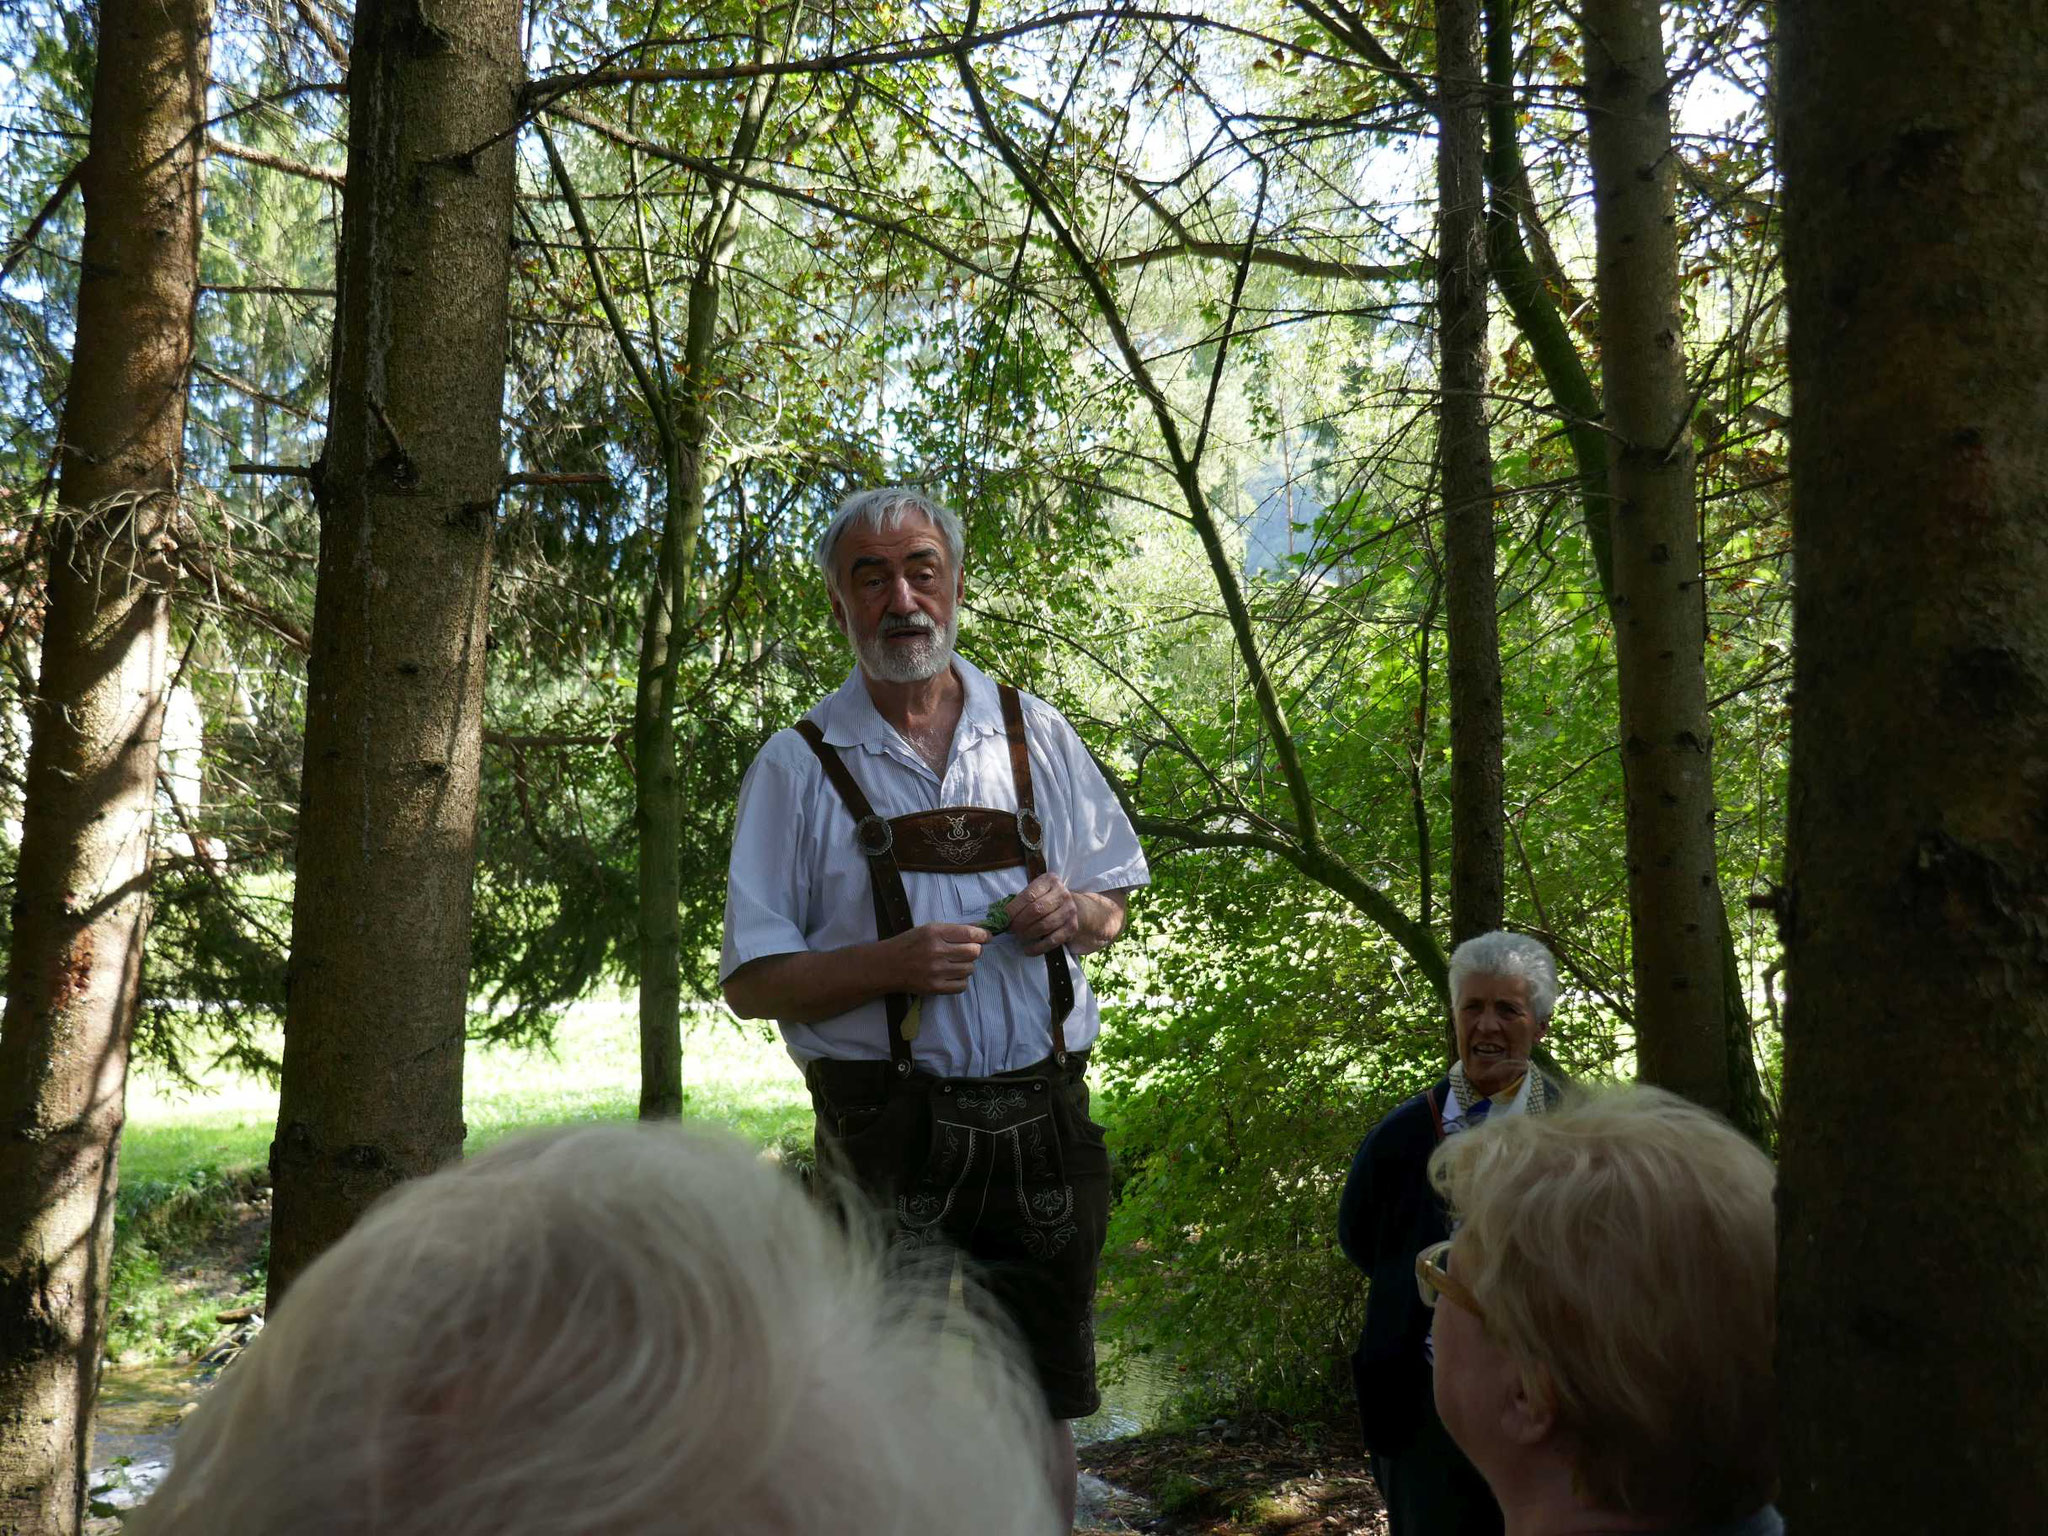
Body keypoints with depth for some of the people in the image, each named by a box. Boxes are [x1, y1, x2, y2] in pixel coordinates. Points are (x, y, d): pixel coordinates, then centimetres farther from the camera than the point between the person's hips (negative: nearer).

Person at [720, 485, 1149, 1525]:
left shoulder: (1034, 734, 10)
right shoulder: (800, 766, 2)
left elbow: (1112, 908, 18)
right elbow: (751, 981, 0)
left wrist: (1075, 913, -6)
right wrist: (893, 962, -16)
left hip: (1044, 1121, 3)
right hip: (891, 1143, -2)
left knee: (1044, 1405, 9)